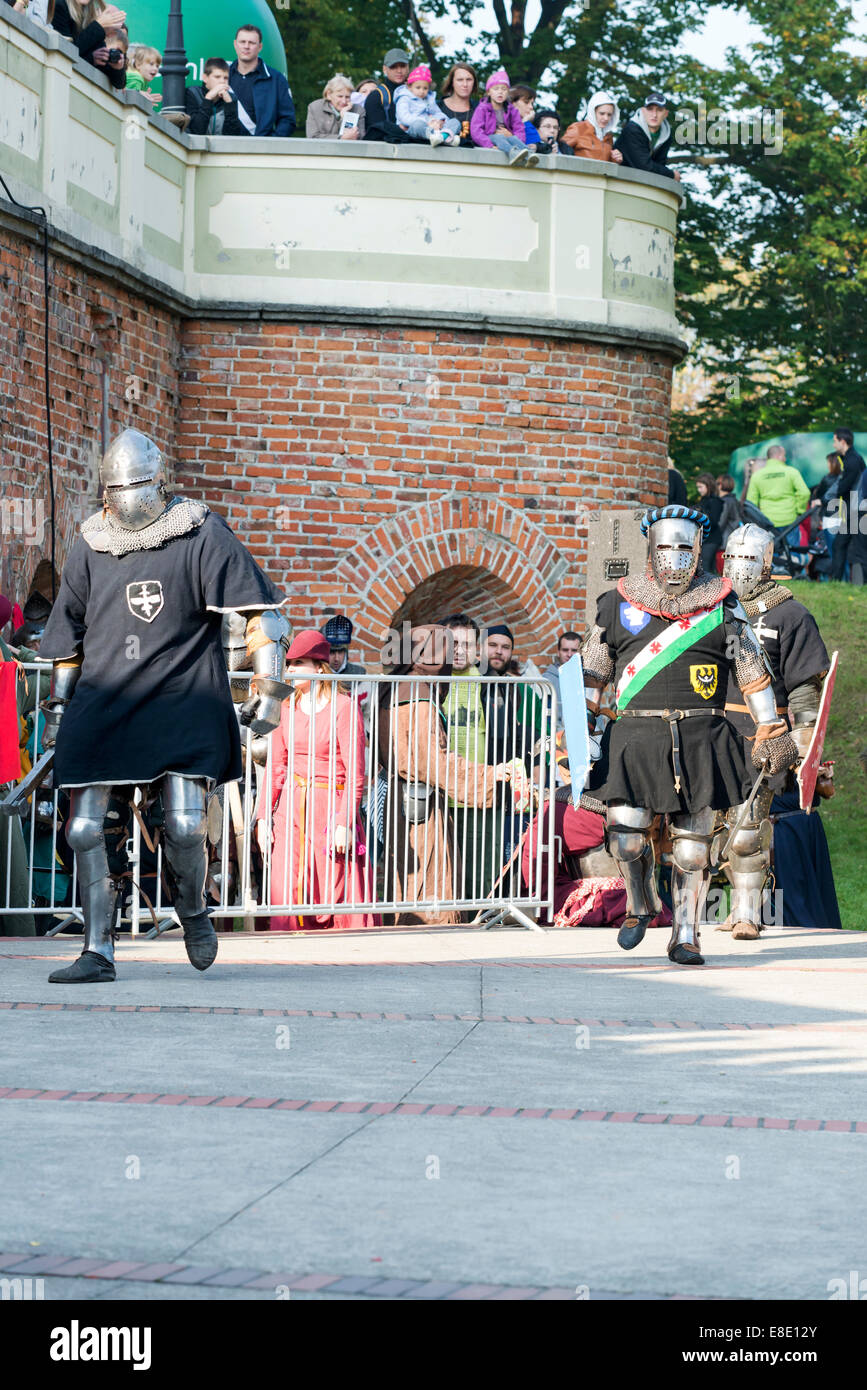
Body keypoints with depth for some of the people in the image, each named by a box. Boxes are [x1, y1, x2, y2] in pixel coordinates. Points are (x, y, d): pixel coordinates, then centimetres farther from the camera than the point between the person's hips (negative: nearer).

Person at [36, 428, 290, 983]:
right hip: (104, 704, 3)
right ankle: (98, 953, 8)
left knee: (186, 824, -13)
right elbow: (69, 635, 20)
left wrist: (269, 687, -8)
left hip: (183, 699, -3)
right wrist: (59, 708, 19)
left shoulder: (202, 535, -3)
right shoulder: (91, 547, 8)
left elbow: (263, 610, -2)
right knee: (84, 829, -3)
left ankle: (193, 911, 19)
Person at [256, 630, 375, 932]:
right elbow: (277, 766, 14)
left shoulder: (343, 707, -7)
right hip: (291, 807, 5)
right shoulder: (288, 707, 10)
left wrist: (344, 823, -15)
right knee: (285, 893, -2)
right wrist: (263, 816, 6)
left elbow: (355, 773, -9)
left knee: (338, 893, -4)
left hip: (330, 805, -5)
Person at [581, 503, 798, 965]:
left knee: (694, 840, 1)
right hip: (635, 735, 0)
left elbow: (752, 672, 10)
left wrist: (771, 734, 8)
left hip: (701, 738, 0)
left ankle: (685, 936, 13)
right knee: (626, 830, -11)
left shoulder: (721, 604, 6)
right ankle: (639, 905, 18)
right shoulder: (619, 603, 8)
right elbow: (592, 671, 14)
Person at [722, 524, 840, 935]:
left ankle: (748, 914, -8)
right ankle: (741, 907, 19)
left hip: (763, 742, -5)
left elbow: (806, 688, -3)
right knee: (731, 827, 9)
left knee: (748, 827, -12)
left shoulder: (790, 615, -2)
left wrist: (802, 748, -8)